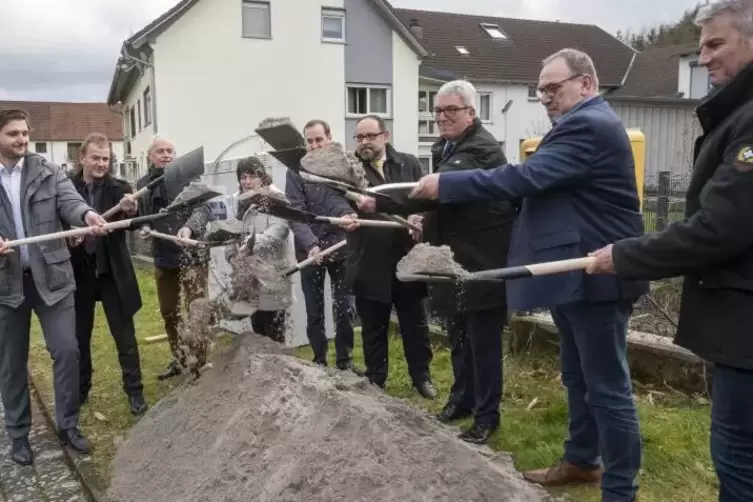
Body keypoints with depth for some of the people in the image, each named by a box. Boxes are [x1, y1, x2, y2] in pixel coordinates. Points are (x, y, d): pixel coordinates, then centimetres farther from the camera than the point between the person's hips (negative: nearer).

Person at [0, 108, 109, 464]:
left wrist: (87, 215, -37)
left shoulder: (48, 171, 1)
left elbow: (69, 201, -13)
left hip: (50, 275, 0)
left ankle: (68, 424, 19)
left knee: (67, 350, 1)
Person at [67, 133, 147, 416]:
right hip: (79, 272, 2)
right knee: (79, 336, 16)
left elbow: (132, 225, -19)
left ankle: (134, 392, 17)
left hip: (112, 272, -2)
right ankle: (80, 390, 34)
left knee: (125, 335, 6)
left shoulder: (120, 188, -4)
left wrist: (131, 211, -41)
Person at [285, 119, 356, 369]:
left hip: (341, 248, 1)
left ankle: (345, 361, 22)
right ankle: (319, 362, 23)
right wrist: (311, 244, -24)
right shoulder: (296, 171, -1)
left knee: (344, 309, 7)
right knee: (314, 313, 9)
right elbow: (295, 213, -10)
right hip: (310, 251, 0)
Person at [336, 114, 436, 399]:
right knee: (373, 327, 12)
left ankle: (421, 376, 30)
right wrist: (346, 216, -34)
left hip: (407, 259, 1)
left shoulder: (409, 164, 7)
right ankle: (375, 382, 27)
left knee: (415, 323, 12)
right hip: (369, 265, -1)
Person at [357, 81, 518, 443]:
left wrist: (379, 203, -33)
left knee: (483, 341, 0)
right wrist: (426, 223, 7)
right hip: (455, 257, 9)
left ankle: (486, 416, 15)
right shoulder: (445, 148, 12)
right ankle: (461, 399, 36)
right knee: (458, 338, 19)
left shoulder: (482, 148, -19)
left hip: (482, 261, -9)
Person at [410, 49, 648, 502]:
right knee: (579, 378, 20)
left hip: (594, 276, -11)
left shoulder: (589, 125, -17)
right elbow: (544, 183, 21)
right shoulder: (583, 124, 19)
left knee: (607, 387, -1)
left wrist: (446, 184, -21)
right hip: (576, 273, 11)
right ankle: (581, 461, 35)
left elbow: (526, 177, -25)